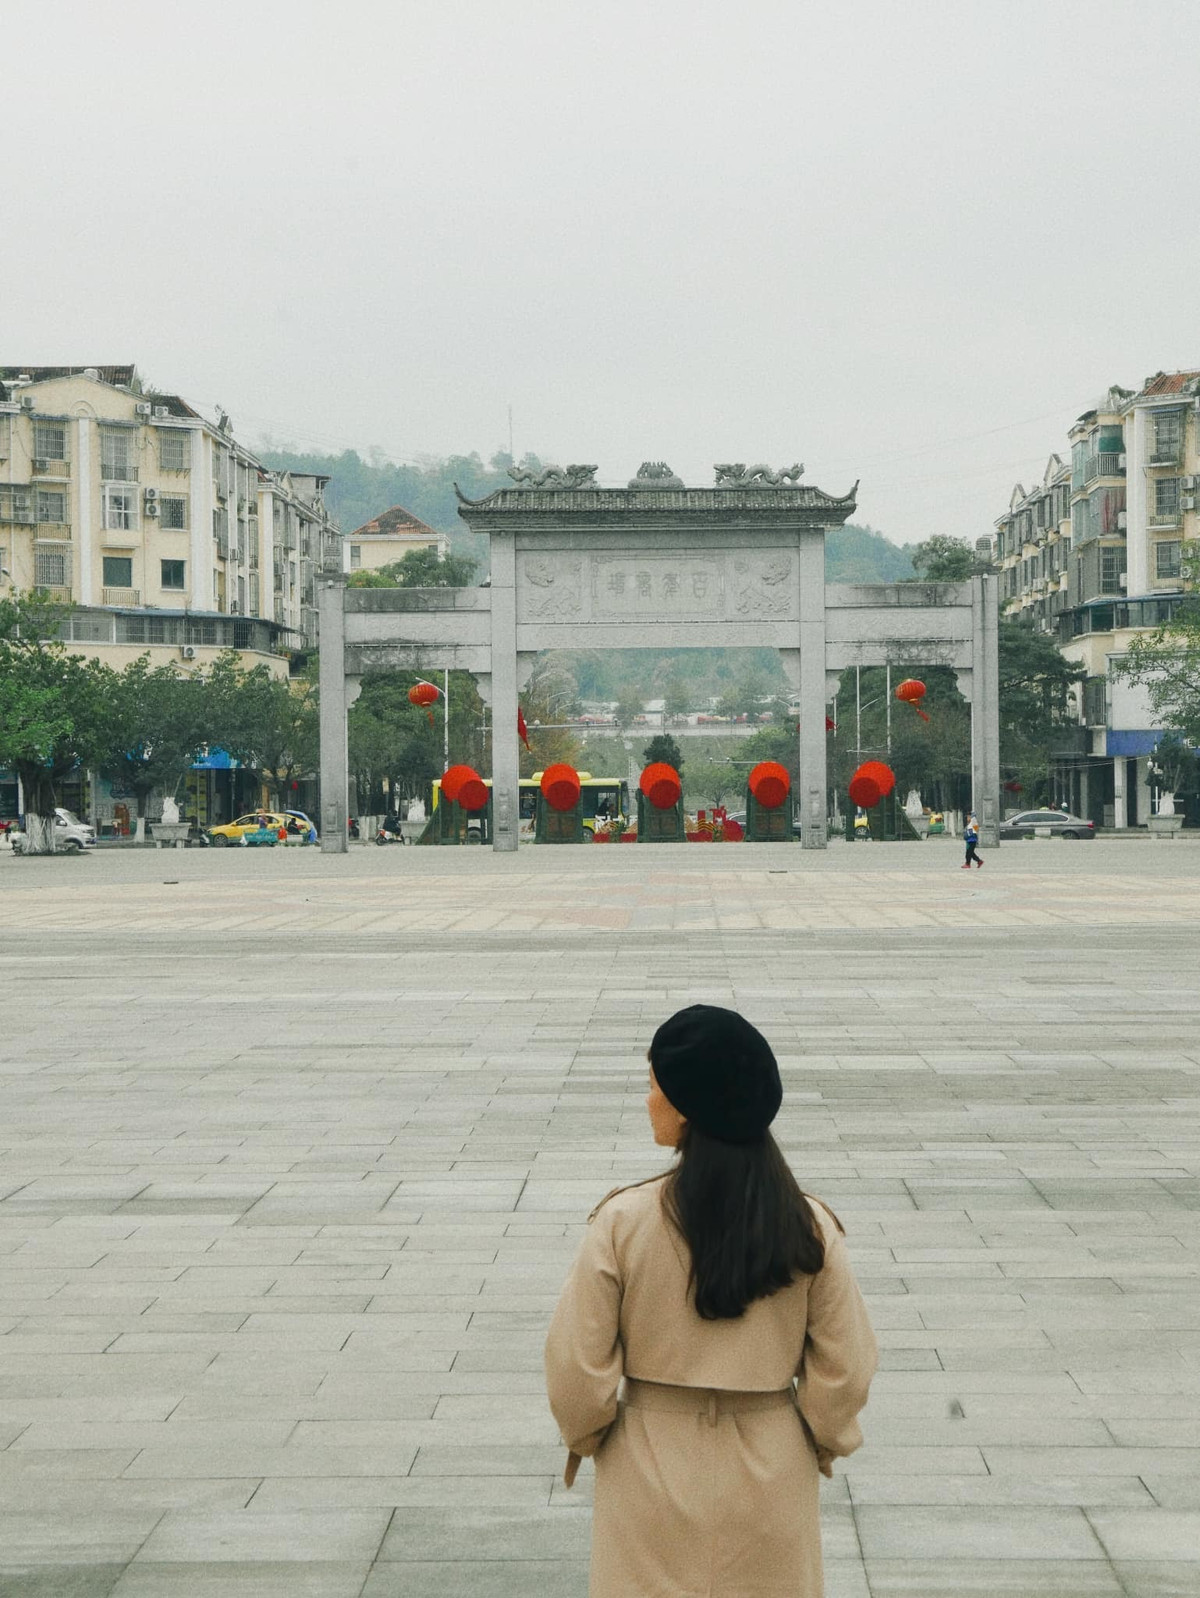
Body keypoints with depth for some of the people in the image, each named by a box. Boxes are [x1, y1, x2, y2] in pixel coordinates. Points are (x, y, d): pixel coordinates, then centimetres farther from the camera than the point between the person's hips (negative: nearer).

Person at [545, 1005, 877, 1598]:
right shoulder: (809, 1228, -11)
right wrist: (820, 1442, 13)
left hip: (653, 1478, -1)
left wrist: (586, 1436, 8)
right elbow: (845, 1369, -5)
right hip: (770, 1481, 2)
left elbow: (577, 1369, -11)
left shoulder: (624, 1222, -18)